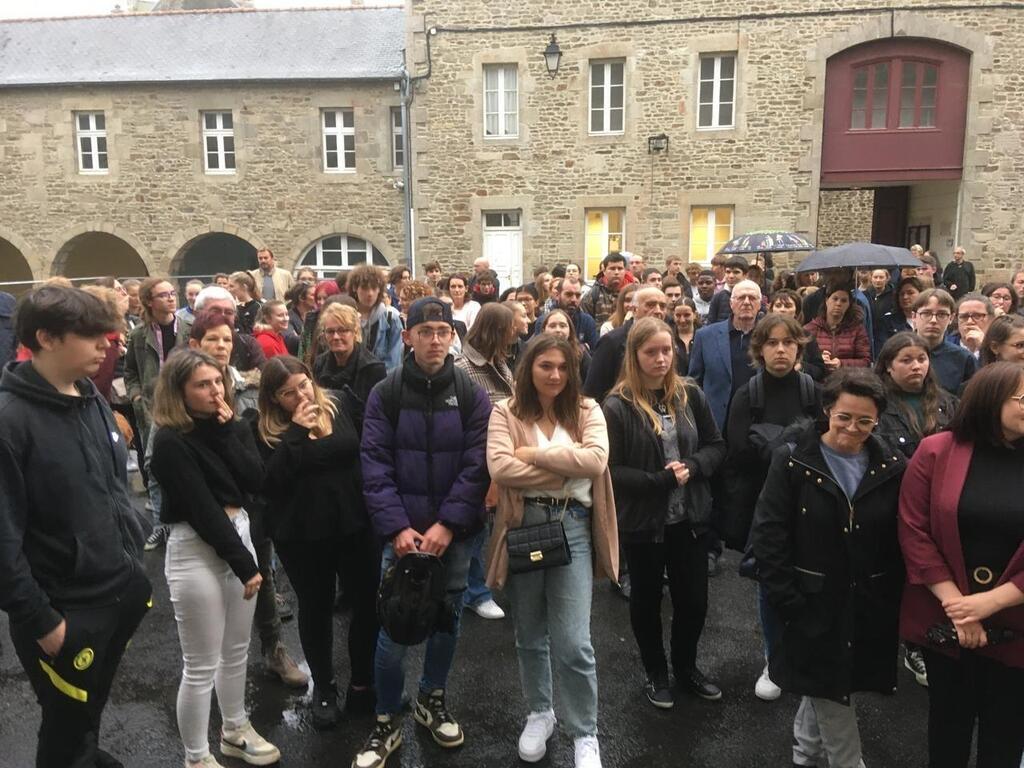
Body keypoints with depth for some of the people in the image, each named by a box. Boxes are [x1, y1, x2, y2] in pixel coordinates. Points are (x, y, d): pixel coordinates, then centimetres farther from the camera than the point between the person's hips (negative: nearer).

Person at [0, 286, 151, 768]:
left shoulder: (94, 400, 4)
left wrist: (135, 566, 11)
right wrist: (40, 620, -17)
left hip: (123, 593, 6)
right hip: (65, 611, -6)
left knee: (91, 710, 26)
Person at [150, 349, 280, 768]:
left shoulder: (231, 426, 6)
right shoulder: (171, 442, -16)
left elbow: (255, 481, -7)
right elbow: (202, 510, -18)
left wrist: (227, 431, -14)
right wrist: (245, 564, -15)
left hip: (239, 535, 7)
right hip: (197, 551, -7)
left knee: (236, 652, 21)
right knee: (201, 666, 5)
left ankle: (235, 731, 40)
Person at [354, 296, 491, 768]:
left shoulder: (472, 396, -2)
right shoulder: (385, 394, -2)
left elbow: (477, 466, -6)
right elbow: (375, 465, -6)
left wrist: (448, 524, -14)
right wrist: (396, 526, -15)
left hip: (455, 532, 1)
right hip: (402, 531, -1)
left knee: (447, 620, 14)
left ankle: (432, 699, 37)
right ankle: (386, 724, 20)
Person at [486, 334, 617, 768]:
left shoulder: (586, 410, 3)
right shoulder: (506, 412, 0)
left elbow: (595, 460, -15)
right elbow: (500, 468, -16)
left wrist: (534, 453, -13)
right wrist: (566, 470, -13)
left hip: (572, 526, 0)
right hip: (523, 526, 1)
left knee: (573, 643, -2)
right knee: (530, 634, 17)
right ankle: (539, 713, 40)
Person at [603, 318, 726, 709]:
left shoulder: (690, 395, -1)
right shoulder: (617, 407, -13)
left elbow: (716, 445, 5)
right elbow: (611, 470, -15)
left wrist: (691, 467, -14)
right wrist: (660, 480, -23)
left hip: (689, 517, 3)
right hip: (642, 521, -3)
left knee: (694, 599, 14)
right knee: (647, 599, 15)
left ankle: (686, 666, 39)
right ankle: (656, 673, 36)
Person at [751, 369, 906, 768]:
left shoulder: (893, 468, -1)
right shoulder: (793, 462, -10)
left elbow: (902, 543, 2)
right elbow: (767, 538, -11)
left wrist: (894, 599, -4)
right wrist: (788, 602, -14)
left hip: (869, 608, 3)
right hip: (814, 605, -3)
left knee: (824, 690, 20)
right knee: (829, 693, 7)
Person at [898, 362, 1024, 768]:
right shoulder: (935, 452, -6)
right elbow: (914, 531, -8)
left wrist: (991, 602, -15)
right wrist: (954, 602, -13)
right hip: (944, 619, -1)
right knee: (949, 717, 19)